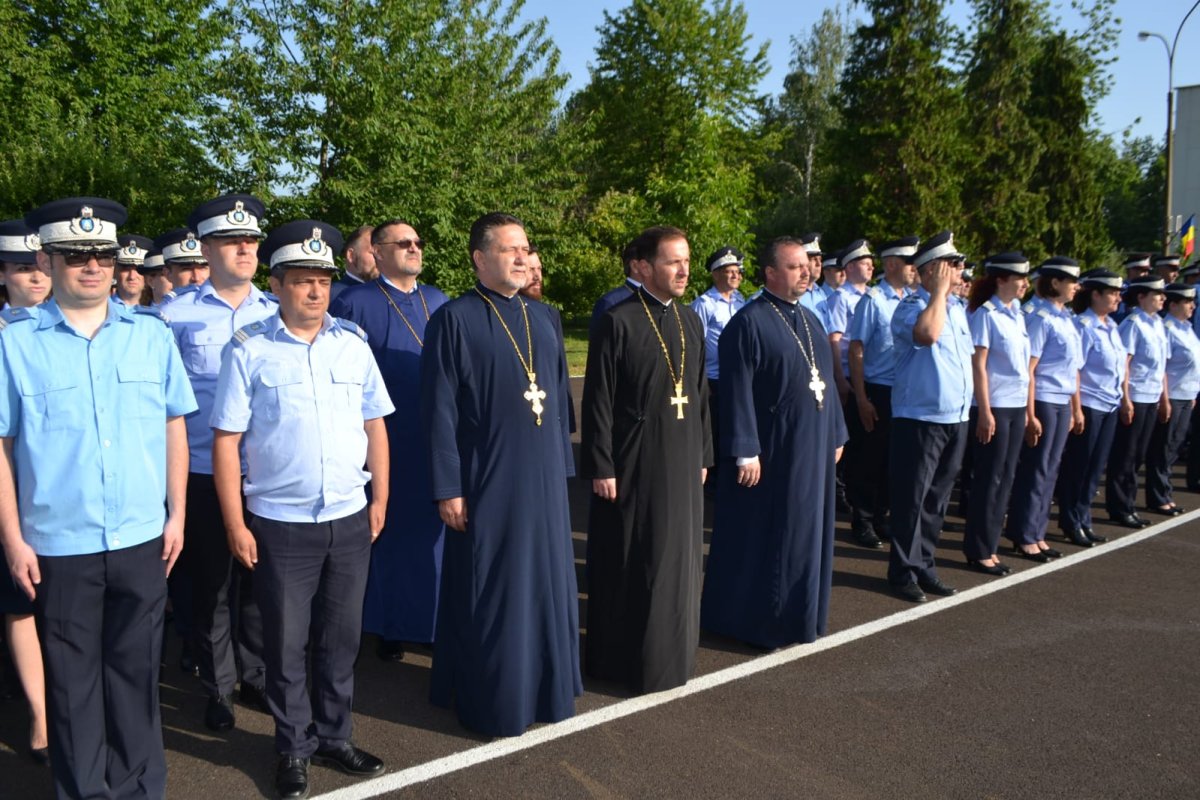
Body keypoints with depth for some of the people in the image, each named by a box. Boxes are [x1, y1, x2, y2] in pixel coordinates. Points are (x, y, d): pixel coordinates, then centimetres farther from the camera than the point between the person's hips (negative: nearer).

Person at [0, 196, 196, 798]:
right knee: (72, 679, 12)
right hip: (58, 546, -2)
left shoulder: (151, 334, 3)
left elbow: (174, 429, 6)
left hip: (142, 541, 2)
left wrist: (176, 514, 4)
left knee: (135, 670, 15)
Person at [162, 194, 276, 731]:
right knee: (212, 582, 9)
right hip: (204, 471, -2)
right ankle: (217, 688, 26)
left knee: (259, 578, 13)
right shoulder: (177, 313, -4)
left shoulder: (276, 312, 4)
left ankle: (255, 676, 31)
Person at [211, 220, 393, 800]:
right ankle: (294, 748, 30)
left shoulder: (353, 342, 4)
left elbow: (374, 424, 9)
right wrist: (235, 524, -7)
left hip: (351, 520, 3)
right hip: (280, 525, -3)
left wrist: (380, 498, 7)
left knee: (341, 638, 15)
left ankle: (333, 736, 34)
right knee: (286, 644, 10)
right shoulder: (249, 349, -6)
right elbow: (226, 440, -6)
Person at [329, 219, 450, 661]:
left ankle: (433, 620, 24)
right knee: (390, 531, 7)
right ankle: (387, 625, 22)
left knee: (433, 531, 10)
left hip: (439, 438, 4)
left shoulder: (438, 301, 11)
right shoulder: (354, 303, -5)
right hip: (387, 440, -4)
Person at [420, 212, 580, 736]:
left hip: (542, 478, 6)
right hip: (487, 483, -6)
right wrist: (448, 488, -13)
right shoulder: (455, 319, -8)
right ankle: (492, 700, 22)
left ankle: (543, 687, 32)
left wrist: (563, 467, 12)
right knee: (492, 594, 5)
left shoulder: (542, 317, 10)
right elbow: (439, 410, -10)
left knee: (545, 585, 14)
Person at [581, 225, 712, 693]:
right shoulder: (618, 322, -11)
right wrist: (600, 468, -13)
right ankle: (623, 659, 20)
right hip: (633, 466, -6)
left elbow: (701, 393, 14)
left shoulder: (690, 321, 9)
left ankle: (670, 650, 32)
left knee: (677, 559, 15)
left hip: (682, 462, 7)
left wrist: (703, 455, 13)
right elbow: (598, 402, -12)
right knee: (629, 564, 5)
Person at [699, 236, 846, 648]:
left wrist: (836, 435, 15)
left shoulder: (810, 320, 12)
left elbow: (826, 380, 17)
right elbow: (737, 392, -16)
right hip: (771, 451, -8)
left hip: (813, 447, 8)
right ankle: (756, 621, 17)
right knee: (763, 536, 3)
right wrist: (745, 452, -19)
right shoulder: (749, 322, -13)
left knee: (807, 531, 15)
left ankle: (799, 614, 29)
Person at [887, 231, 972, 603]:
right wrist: (940, 290, -19)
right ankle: (903, 571, 10)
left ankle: (924, 565, 25)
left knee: (937, 499, 14)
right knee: (912, 499, 0)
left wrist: (967, 408, 18)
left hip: (956, 419, 8)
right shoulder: (911, 306, -11)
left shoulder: (958, 309, 14)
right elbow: (926, 334, -33)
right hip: (920, 419, -8)